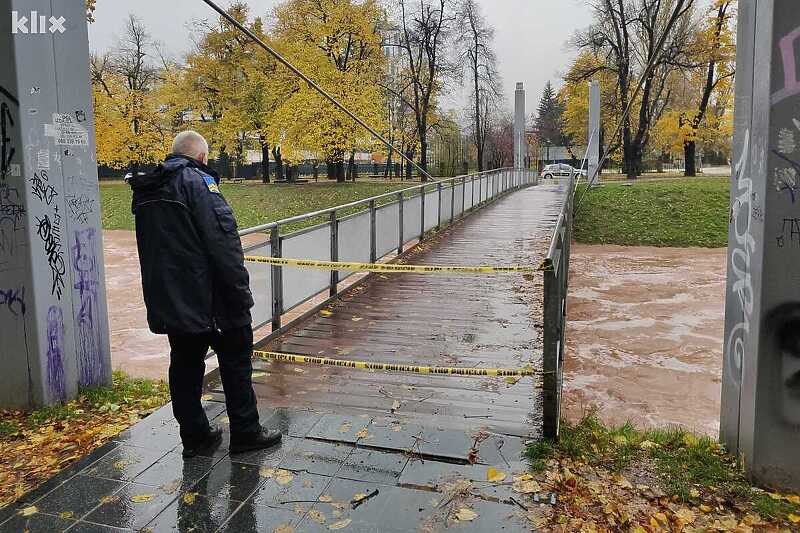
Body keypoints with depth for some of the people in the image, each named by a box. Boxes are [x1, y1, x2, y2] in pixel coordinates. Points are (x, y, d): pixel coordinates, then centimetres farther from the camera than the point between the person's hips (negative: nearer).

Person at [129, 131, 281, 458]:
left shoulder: (146, 191, 14)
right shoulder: (198, 182, -11)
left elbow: (151, 249, 17)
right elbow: (223, 243, -19)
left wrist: (163, 293, 20)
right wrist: (240, 295, -16)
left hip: (167, 301, 7)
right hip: (206, 296, -7)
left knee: (185, 366, 14)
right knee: (235, 361, 6)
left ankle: (194, 437, 22)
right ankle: (245, 433, 13)